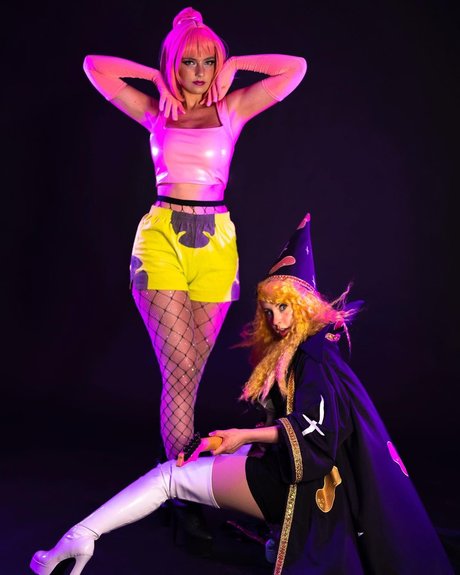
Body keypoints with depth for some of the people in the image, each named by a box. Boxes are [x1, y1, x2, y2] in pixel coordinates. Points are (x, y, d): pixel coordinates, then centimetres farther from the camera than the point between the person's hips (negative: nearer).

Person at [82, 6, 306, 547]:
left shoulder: (232, 110, 12)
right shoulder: (155, 112, 12)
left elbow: (295, 68, 11)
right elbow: (94, 65, 15)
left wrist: (235, 66, 14)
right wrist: (156, 77, 15)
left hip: (216, 243, 1)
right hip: (162, 239, -1)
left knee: (186, 374, 4)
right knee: (180, 371, -9)